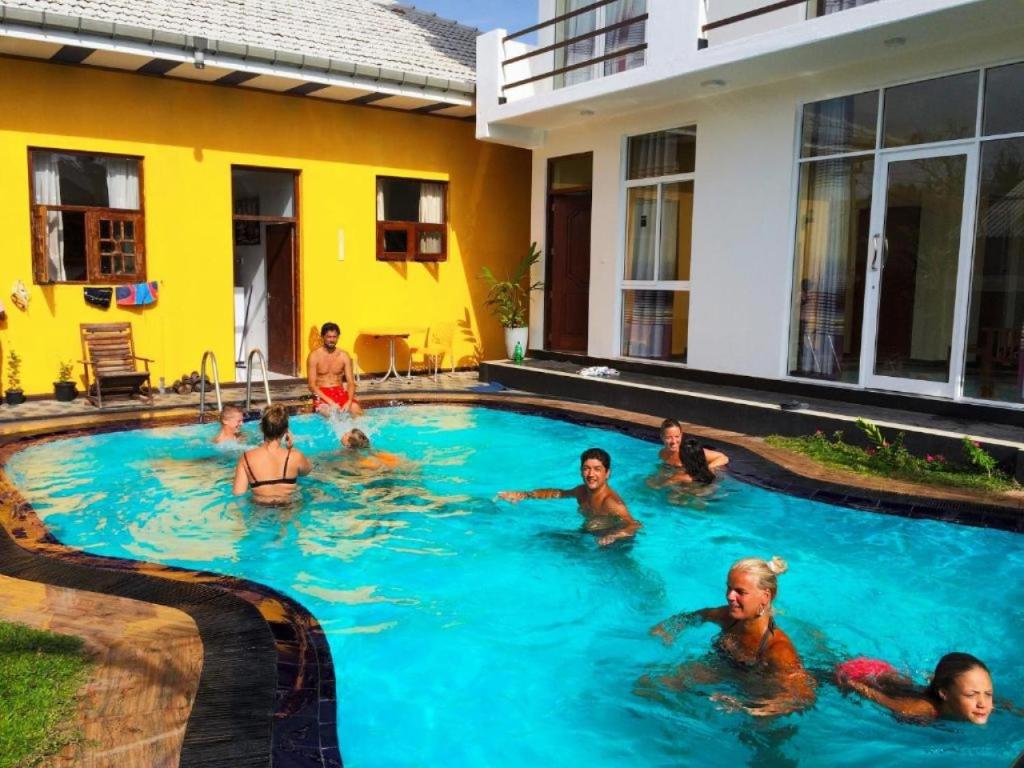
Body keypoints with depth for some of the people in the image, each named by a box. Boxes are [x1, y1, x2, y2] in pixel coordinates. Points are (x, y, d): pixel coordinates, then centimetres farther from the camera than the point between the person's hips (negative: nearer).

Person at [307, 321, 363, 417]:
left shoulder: (344, 355, 4)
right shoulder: (314, 356, -5)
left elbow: (351, 382, 1)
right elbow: (312, 385, -9)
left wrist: (349, 401, -19)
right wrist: (330, 401, -22)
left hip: (340, 391, 3)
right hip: (322, 394, -3)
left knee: (357, 411, -25)